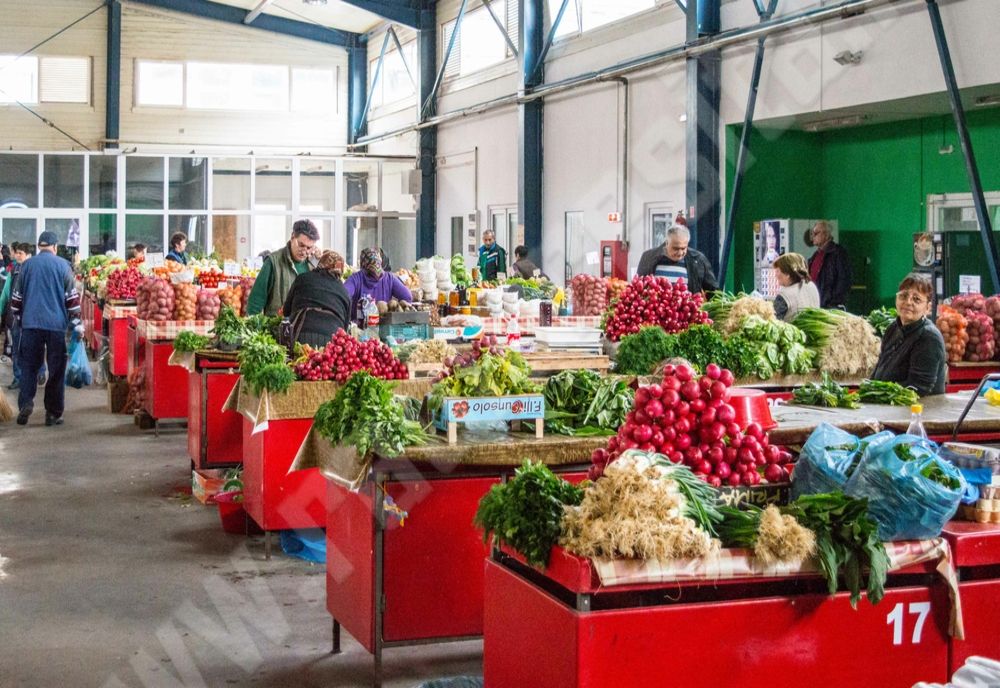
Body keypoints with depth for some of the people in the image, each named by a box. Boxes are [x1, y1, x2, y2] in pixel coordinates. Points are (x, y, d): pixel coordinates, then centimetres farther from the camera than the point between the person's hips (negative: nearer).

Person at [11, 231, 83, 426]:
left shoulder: (27, 265, 6)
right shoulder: (62, 265, -1)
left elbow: (17, 296, 12)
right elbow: (72, 297, -2)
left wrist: (19, 316, 28)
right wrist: (77, 323, 5)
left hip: (31, 324, 2)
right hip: (56, 324, -2)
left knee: (29, 366, 9)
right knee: (56, 369, 4)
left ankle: (25, 402, -10)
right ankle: (53, 413, 5)